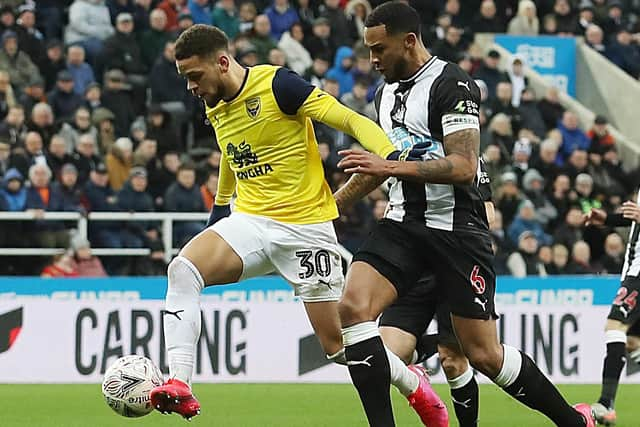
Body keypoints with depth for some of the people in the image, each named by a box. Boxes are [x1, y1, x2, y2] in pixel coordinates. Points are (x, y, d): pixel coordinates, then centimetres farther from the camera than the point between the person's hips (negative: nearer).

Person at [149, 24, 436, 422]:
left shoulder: (277, 84, -14)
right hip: (250, 221, 6)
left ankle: (414, 385, 26)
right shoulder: (216, 110, 9)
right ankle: (179, 386, -29)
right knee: (183, 268, -24)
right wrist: (219, 208, 37)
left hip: (306, 225, -6)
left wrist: (391, 155, -33)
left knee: (339, 345, -2)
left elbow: (350, 120, -18)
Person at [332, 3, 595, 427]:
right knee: (352, 306, -19)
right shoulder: (388, 91, 13)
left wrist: (390, 166, -25)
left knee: (484, 354, -3)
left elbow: (464, 167, -22)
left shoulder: (451, 84, -12)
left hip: (456, 228, -7)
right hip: (402, 223, 7)